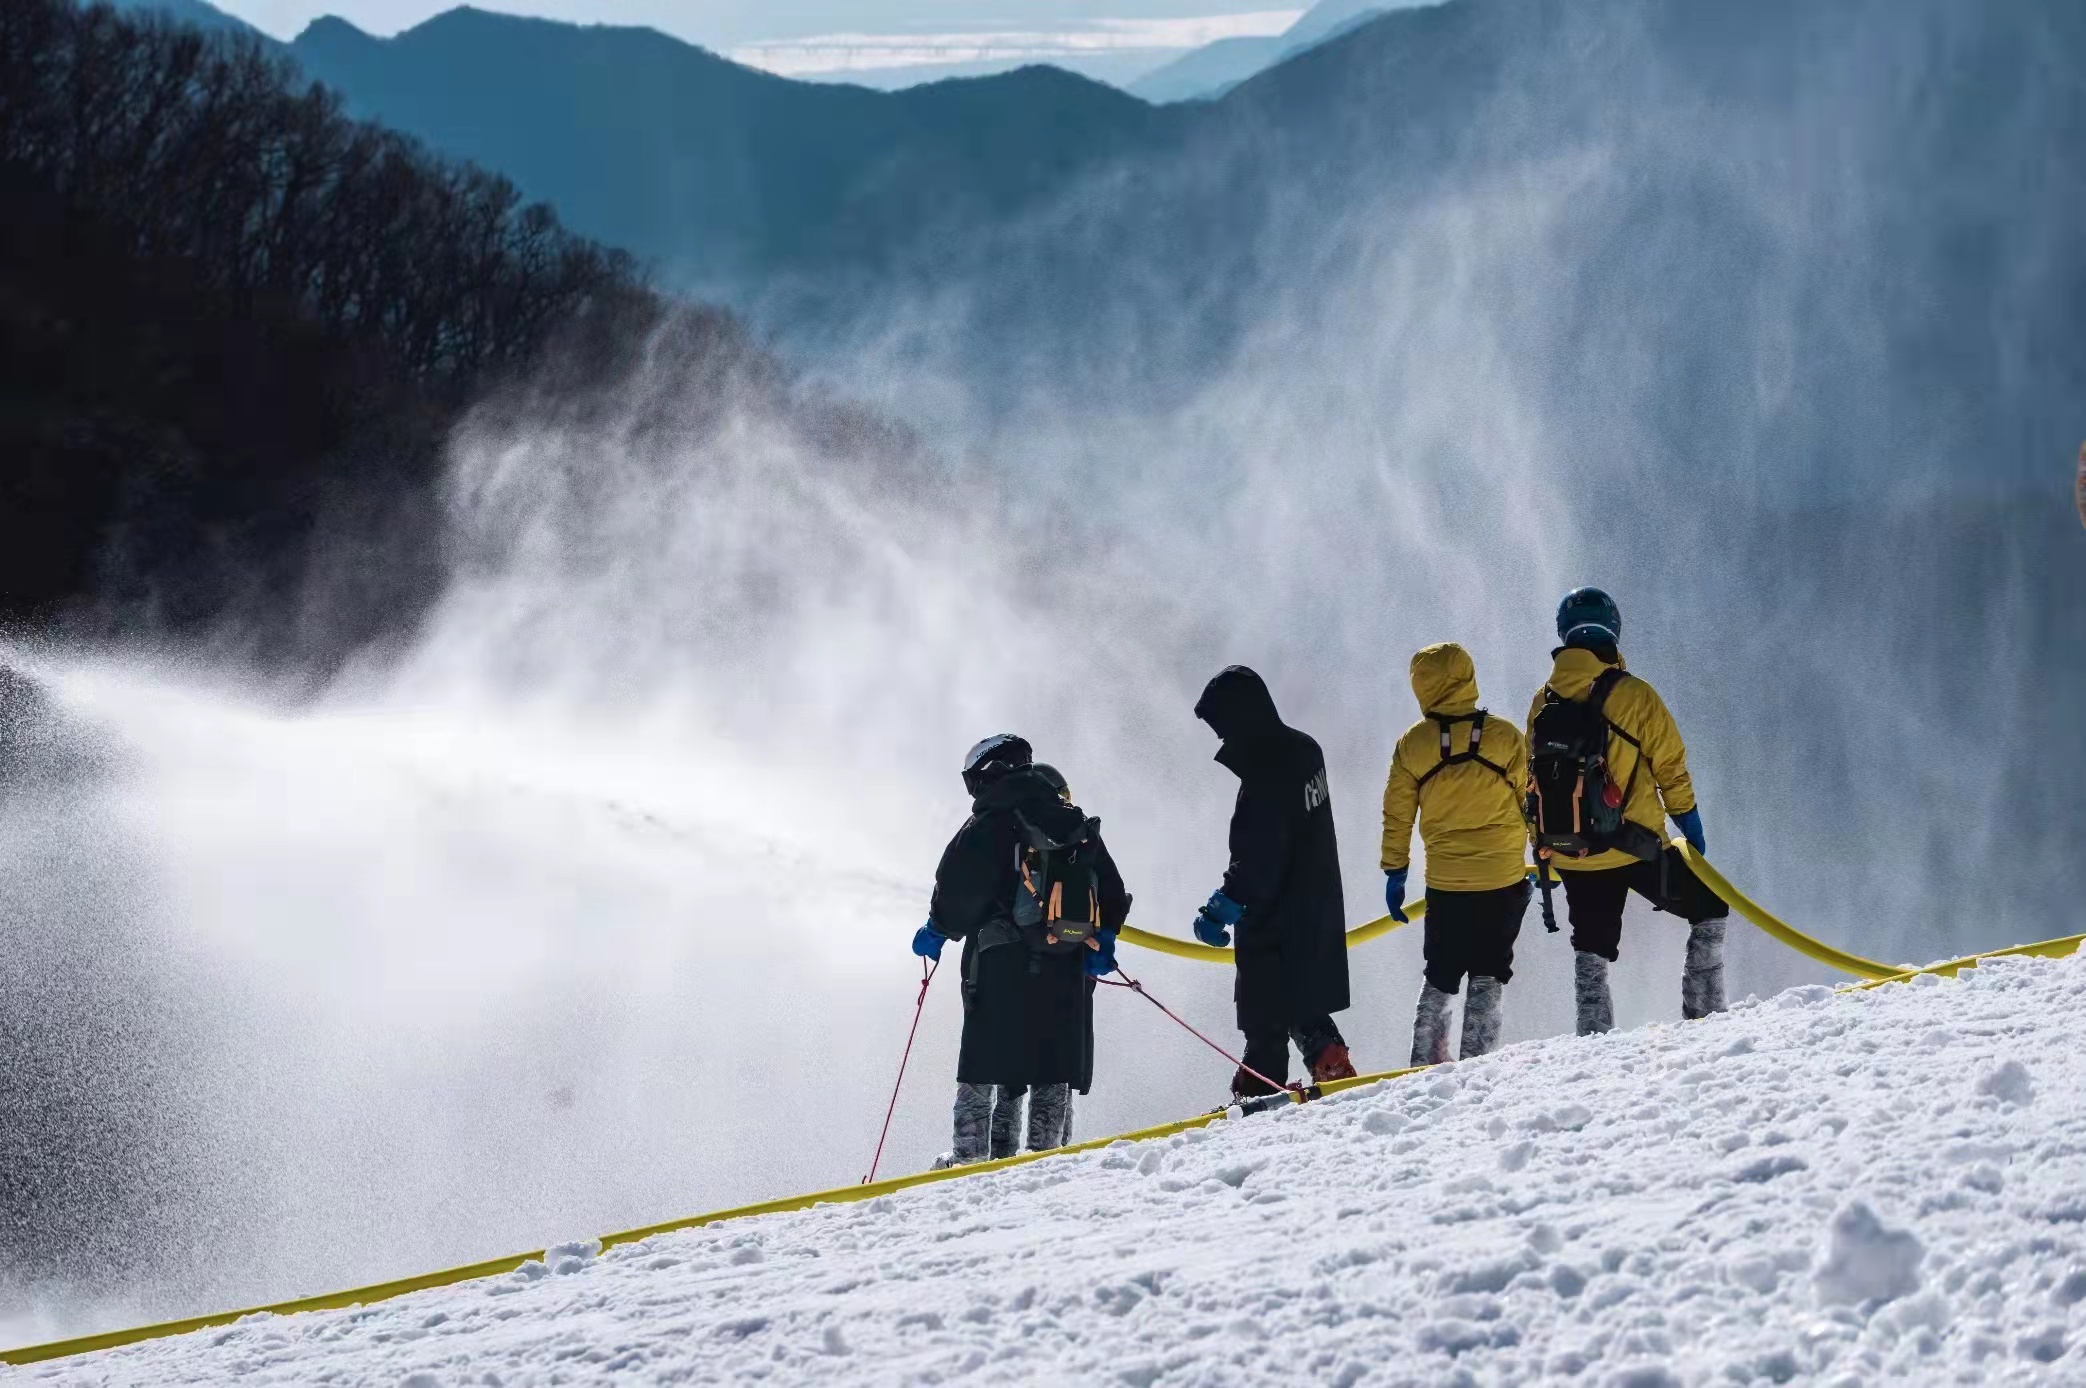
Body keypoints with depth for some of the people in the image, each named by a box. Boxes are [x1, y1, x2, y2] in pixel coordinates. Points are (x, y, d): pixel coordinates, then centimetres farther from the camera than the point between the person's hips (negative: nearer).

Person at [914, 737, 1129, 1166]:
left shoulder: (990, 824, -2)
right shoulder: (1081, 829, 17)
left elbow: (960, 885, -9)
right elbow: (1112, 889, 18)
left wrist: (938, 929, 4)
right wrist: (1103, 940, 21)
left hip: (1003, 960, -5)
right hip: (1069, 966, 5)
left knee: (986, 1063, -3)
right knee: (1055, 1066, 7)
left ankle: (971, 1152, -7)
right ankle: (1046, 1152, -1)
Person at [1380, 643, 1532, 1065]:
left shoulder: (1412, 745, -3)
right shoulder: (1504, 736, -7)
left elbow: (1397, 816, 3)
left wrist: (1394, 872, 14)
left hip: (1444, 882, 2)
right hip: (1503, 878, -1)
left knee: (1439, 977, 15)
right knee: (1488, 975, 7)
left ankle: (1425, 1062, 13)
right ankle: (1474, 1060, 2)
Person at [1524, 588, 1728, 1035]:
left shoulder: (1543, 702, 5)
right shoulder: (1634, 695, -9)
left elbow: (1532, 780, 12)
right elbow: (1671, 769, -5)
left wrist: (1542, 849, 21)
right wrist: (1691, 826, 8)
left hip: (1570, 857, 4)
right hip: (1633, 847, -4)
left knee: (1591, 951, 17)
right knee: (1709, 907, 12)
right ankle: (1704, 1011, 3)